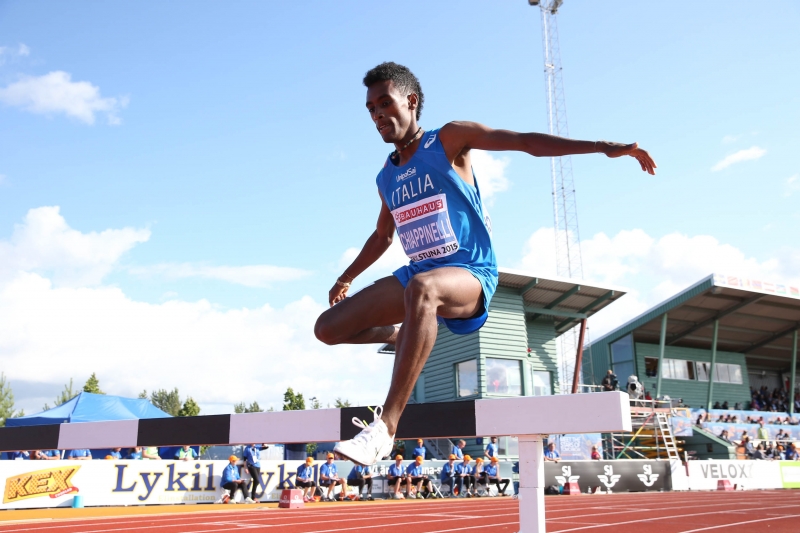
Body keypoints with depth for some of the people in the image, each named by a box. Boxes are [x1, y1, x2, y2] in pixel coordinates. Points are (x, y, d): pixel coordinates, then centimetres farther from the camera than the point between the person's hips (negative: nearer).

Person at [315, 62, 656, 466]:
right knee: (327, 328, -3)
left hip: (471, 273, -6)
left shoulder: (448, 140, -3)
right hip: (418, 274, 6)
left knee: (422, 287, -43)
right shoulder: (385, 179, 14)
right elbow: (382, 236, 30)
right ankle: (402, 335, 24)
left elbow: (527, 141, -10)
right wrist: (346, 278, 34)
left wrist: (602, 147, -20)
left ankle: (385, 425, -42)